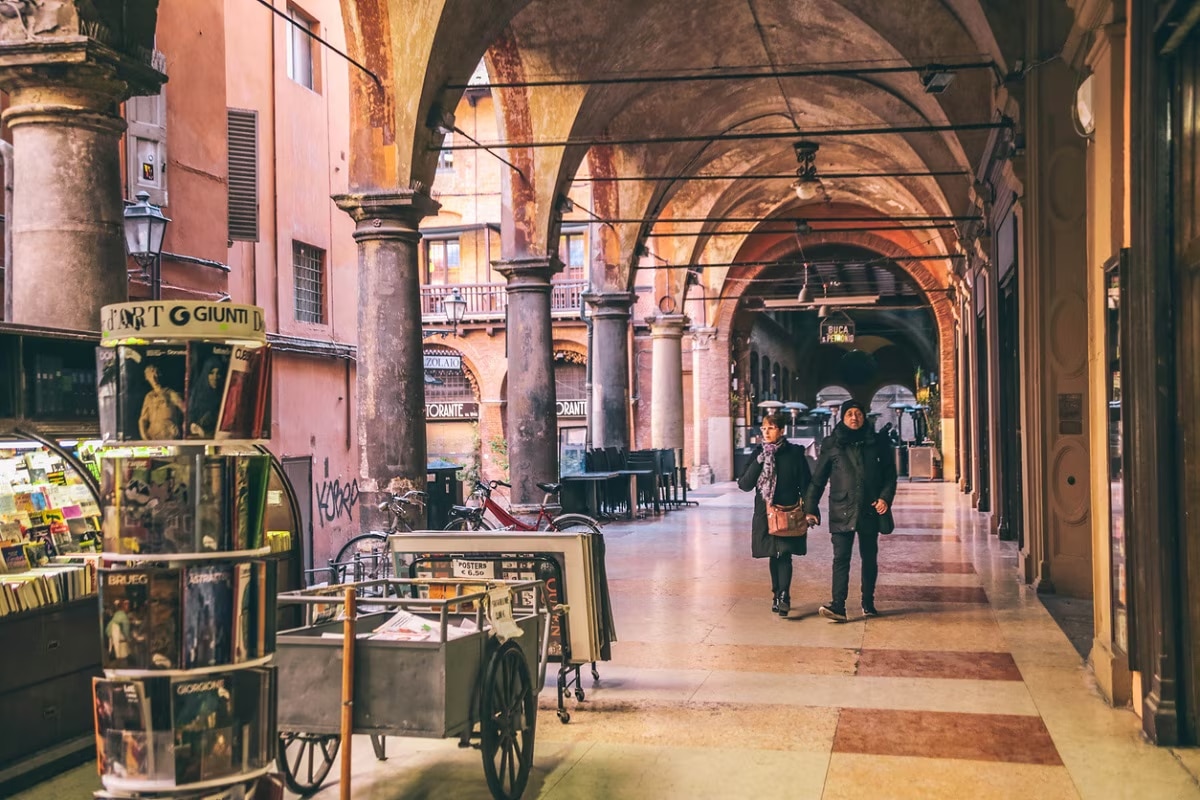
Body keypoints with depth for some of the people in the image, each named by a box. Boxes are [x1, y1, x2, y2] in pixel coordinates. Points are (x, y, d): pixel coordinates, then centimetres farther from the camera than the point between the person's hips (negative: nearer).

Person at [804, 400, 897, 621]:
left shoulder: (878, 443, 6)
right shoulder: (831, 445, 4)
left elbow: (890, 474, 9)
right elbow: (818, 479, 6)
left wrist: (885, 497, -7)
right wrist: (810, 508, 2)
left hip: (870, 511, 2)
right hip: (841, 512, -2)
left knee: (870, 557, 11)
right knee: (841, 558, -9)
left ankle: (868, 603, 24)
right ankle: (838, 605, -15)